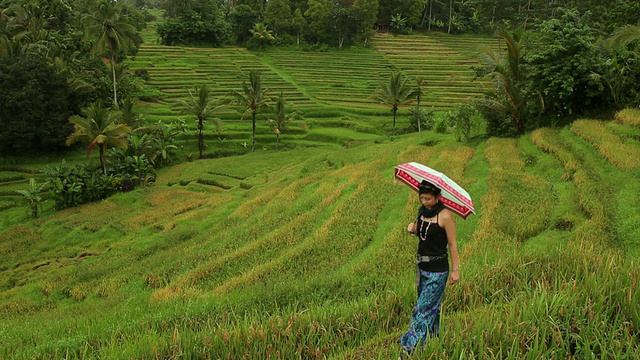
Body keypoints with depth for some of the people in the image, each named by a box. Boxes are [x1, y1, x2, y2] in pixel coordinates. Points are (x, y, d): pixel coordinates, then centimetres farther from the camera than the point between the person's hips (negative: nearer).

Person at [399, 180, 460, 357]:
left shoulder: (445, 215, -17)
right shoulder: (422, 211, 5)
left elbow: (452, 244, -13)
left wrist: (455, 269, -11)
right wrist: (413, 229, -4)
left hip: (437, 270, -7)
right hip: (422, 266, 7)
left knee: (423, 309, -4)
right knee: (431, 306, 18)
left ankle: (410, 348, 2)